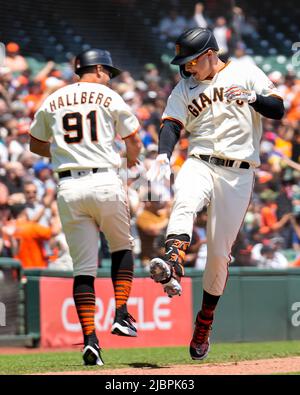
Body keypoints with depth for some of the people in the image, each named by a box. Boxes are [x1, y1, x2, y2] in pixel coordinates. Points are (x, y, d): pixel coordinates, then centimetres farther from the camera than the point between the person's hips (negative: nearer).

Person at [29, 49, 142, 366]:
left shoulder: (52, 101, 13)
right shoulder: (110, 97, 3)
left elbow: (36, 145, 23)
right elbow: (134, 142, 7)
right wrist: (131, 160, 29)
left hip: (69, 188, 2)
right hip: (105, 182, -2)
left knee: (83, 266, 3)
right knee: (122, 247, 20)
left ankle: (89, 338, -8)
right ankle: (121, 315, 6)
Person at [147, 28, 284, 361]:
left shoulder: (245, 74, 6)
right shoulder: (184, 88, 13)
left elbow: (278, 110, 0)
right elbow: (172, 123, 0)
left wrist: (252, 97, -21)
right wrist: (164, 155, -21)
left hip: (238, 174, -1)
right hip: (199, 164, 1)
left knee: (219, 252, 0)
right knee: (184, 202, -35)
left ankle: (204, 322, 17)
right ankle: (173, 269, -57)